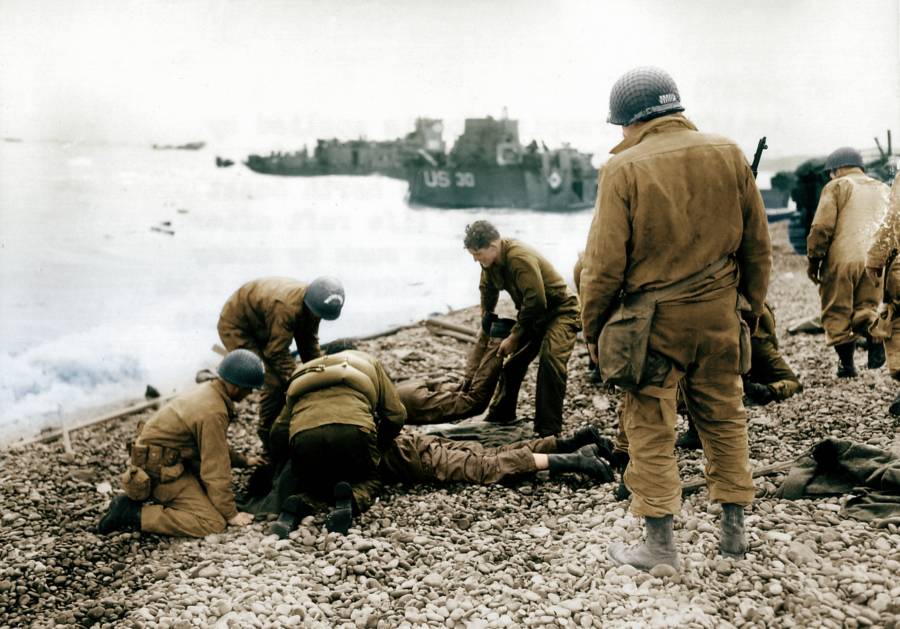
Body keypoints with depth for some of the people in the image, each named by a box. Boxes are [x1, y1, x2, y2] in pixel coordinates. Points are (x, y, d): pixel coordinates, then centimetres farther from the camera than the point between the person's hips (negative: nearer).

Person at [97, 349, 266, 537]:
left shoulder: (209, 390, 5)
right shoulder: (213, 412, -25)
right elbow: (216, 470, -19)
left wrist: (242, 461, 29)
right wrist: (231, 514, -10)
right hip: (160, 470, -10)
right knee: (213, 523, -15)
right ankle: (131, 513, -13)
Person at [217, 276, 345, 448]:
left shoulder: (312, 305, -12)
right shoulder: (286, 307, -39)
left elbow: (310, 343, -2)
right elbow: (278, 353, -32)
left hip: (261, 328, 9)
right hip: (235, 329, -9)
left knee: (285, 377, 3)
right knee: (274, 382, -18)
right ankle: (269, 436, -1)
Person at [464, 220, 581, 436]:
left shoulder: (520, 259, -31)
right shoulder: (491, 261, -3)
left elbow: (535, 303, -31)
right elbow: (488, 289, 19)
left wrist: (514, 337, -22)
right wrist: (486, 319, 25)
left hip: (560, 311, -9)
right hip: (533, 314, 9)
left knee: (551, 360, -27)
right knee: (513, 359, 13)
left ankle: (549, 430, -22)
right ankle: (501, 413, 33)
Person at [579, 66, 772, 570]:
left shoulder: (625, 168, -11)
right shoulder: (729, 155, 2)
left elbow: (605, 262, -11)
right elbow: (758, 245, 8)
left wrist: (593, 329, 1)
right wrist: (751, 307, 20)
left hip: (651, 317, -4)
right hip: (719, 312, 5)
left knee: (651, 430, 6)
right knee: (725, 418, 17)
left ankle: (661, 544, 13)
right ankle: (735, 529, 26)